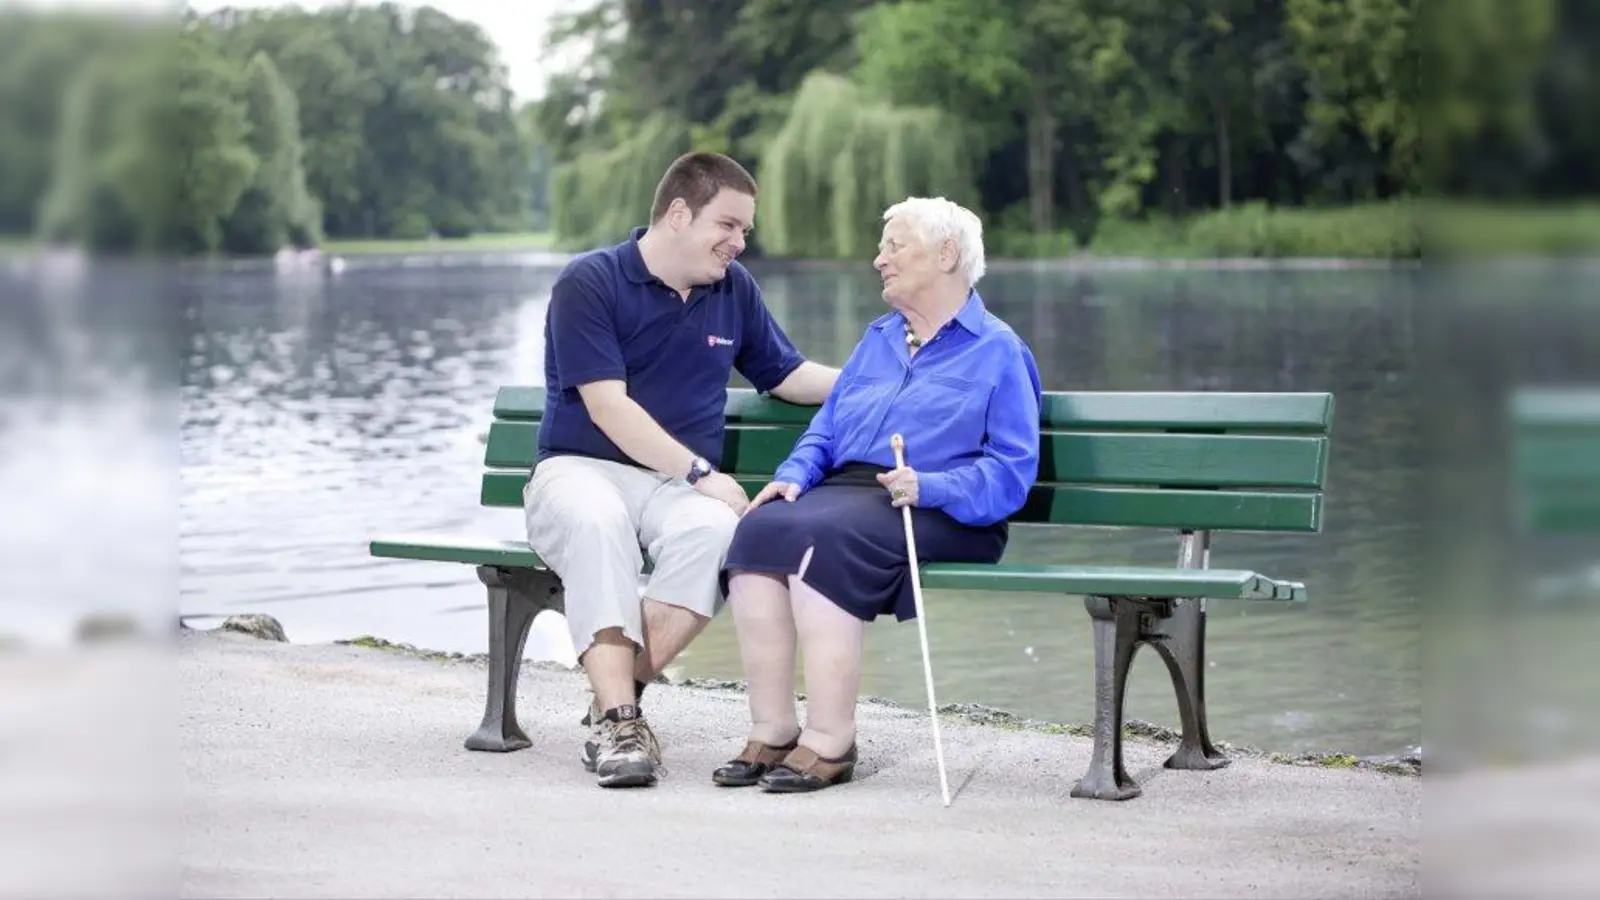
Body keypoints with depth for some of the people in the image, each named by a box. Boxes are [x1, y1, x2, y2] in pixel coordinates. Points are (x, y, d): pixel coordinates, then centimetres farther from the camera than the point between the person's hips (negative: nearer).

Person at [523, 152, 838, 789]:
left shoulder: (734, 288, 15)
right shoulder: (590, 282, -5)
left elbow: (787, 376, 27)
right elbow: (607, 406, -13)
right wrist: (701, 472, -17)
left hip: (682, 484, 4)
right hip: (579, 469, -4)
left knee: (713, 529, -34)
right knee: (598, 522, -41)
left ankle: (618, 695, -27)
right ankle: (617, 718, -42)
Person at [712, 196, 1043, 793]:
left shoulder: (997, 351, 7)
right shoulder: (877, 339, 29)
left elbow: (1012, 470, -4)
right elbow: (827, 426, 23)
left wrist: (928, 487, -20)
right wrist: (795, 475, 2)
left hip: (935, 515, -6)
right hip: (845, 488, 6)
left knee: (824, 537, -35)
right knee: (761, 529, -27)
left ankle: (831, 743, -32)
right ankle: (772, 731, -26)